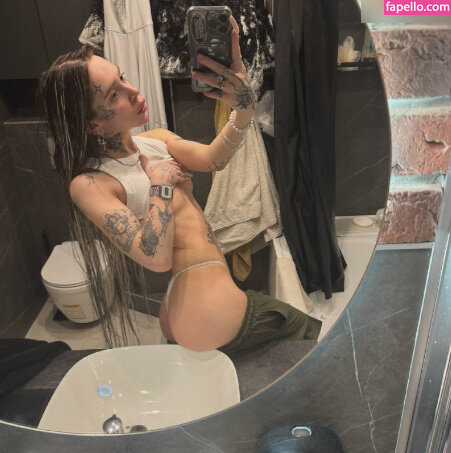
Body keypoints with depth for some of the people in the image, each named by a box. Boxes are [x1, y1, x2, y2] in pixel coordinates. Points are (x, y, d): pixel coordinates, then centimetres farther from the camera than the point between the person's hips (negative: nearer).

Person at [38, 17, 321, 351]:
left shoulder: (157, 141, 5)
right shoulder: (90, 184, -15)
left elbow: (212, 158, -13)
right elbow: (157, 258, -27)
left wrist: (244, 107, -30)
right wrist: (161, 182, -17)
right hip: (210, 312, -7)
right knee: (312, 332, 7)